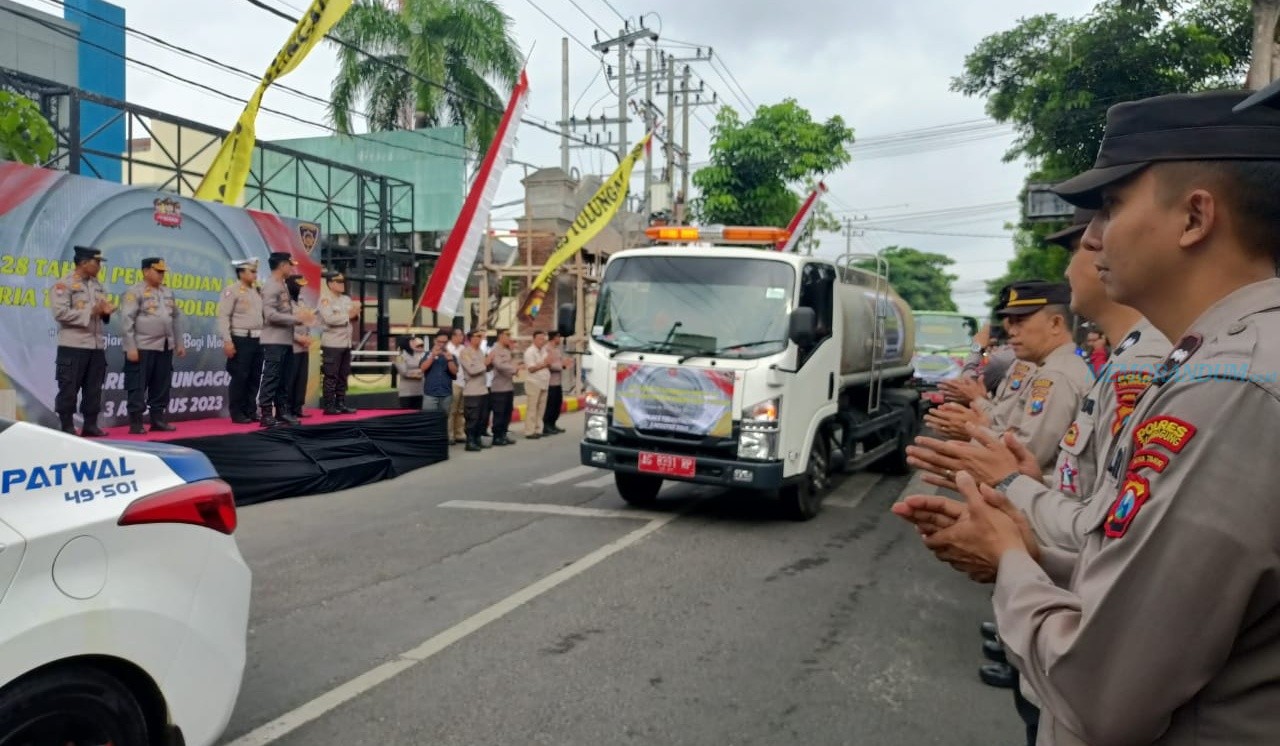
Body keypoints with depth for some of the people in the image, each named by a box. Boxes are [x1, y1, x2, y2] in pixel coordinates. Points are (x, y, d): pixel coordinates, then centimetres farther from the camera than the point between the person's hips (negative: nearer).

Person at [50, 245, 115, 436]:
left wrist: (106, 311, -2)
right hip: (73, 346, -7)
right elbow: (60, 313, -17)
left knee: (94, 388, 8)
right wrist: (91, 312, -16)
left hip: (97, 345, 7)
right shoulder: (63, 285, -6)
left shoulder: (97, 286, 16)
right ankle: (67, 426, 6)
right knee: (69, 388, -1)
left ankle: (90, 424, 14)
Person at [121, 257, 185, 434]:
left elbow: (176, 318, 18)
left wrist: (179, 343, 14)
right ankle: (135, 423, 4)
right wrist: (130, 347, -17)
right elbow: (127, 320, -12)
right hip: (142, 348, -7)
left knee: (161, 387, 11)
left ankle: (158, 420, 19)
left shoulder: (168, 293, 14)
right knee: (138, 387, -1)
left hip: (165, 347, 7)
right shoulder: (135, 292, -7)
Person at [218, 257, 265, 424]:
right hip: (241, 340, -7)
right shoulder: (232, 291, -6)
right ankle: (237, 414, 4)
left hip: (257, 340, 7)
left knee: (255, 378, 9)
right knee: (239, 378, -3)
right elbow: (223, 317, -12)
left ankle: (251, 411, 17)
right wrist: (227, 341, -18)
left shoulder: (257, 291, 16)